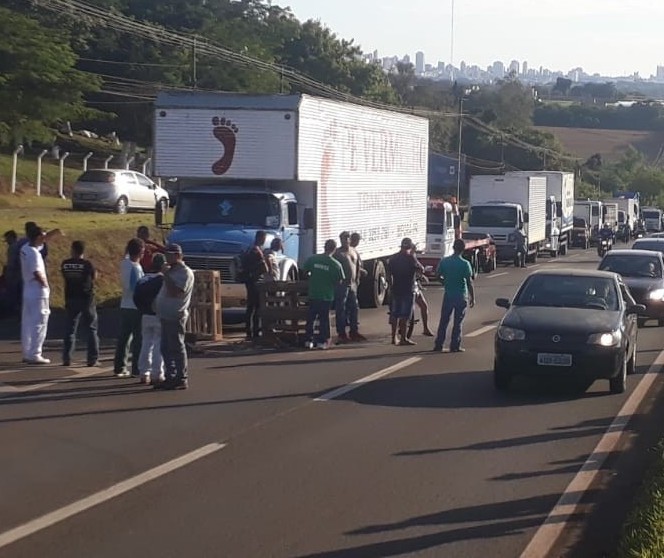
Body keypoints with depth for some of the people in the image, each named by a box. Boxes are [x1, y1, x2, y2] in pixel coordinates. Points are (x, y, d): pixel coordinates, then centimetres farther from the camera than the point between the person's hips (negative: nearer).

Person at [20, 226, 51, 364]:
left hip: (27, 290, 9)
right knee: (39, 324, -4)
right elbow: (36, 273, -27)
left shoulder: (25, 248, 6)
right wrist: (45, 284, -11)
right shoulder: (34, 253, -20)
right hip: (38, 292, -9)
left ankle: (27, 354, 18)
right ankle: (34, 355, -3)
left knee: (27, 323, 12)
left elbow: (39, 242, 26)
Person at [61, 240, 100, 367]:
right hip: (87, 298, -3)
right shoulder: (87, 264, -12)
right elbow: (94, 277, 2)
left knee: (69, 329, 10)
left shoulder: (65, 264, -3)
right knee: (91, 329, 6)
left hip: (71, 299, 3)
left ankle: (66, 358, 6)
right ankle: (92, 359, 4)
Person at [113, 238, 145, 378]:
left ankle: (119, 367, 15)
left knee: (123, 338, 12)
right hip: (136, 307, -8)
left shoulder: (124, 263, 3)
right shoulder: (136, 268, -19)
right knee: (139, 339, 0)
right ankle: (137, 369, 1)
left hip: (125, 306, 8)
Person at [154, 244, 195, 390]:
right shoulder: (172, 271, 18)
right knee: (166, 348, 12)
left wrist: (166, 275, -19)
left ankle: (181, 379, -2)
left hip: (175, 316, -10)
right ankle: (170, 377, 19)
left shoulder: (185, 272, -12)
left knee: (177, 347, -6)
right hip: (166, 315, 10)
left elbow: (174, 292, -24)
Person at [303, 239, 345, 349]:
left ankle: (309, 340, 14)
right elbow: (340, 281, -5)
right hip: (327, 296, -2)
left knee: (311, 317, 13)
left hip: (313, 294, 2)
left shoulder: (313, 259, -7)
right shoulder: (336, 264, -11)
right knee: (324, 318, 8)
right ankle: (322, 341, 9)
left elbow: (304, 271, 3)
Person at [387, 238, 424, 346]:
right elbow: (421, 270, -6)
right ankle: (403, 338, -2)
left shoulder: (393, 258, 7)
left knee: (395, 314, 10)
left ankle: (394, 337, 13)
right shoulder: (410, 258, -12)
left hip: (396, 289, 5)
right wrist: (414, 257, 2)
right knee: (404, 315, -3)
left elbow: (389, 273, 12)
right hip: (408, 289, -5)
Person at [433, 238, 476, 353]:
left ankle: (438, 345, 13)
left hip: (448, 295, 3)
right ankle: (455, 346, 6)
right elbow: (469, 282, -13)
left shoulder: (444, 261, -4)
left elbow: (438, 275, 6)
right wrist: (472, 298, -6)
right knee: (458, 322, 5)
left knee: (444, 321, 11)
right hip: (461, 296, -3)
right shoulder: (465, 264, -13)